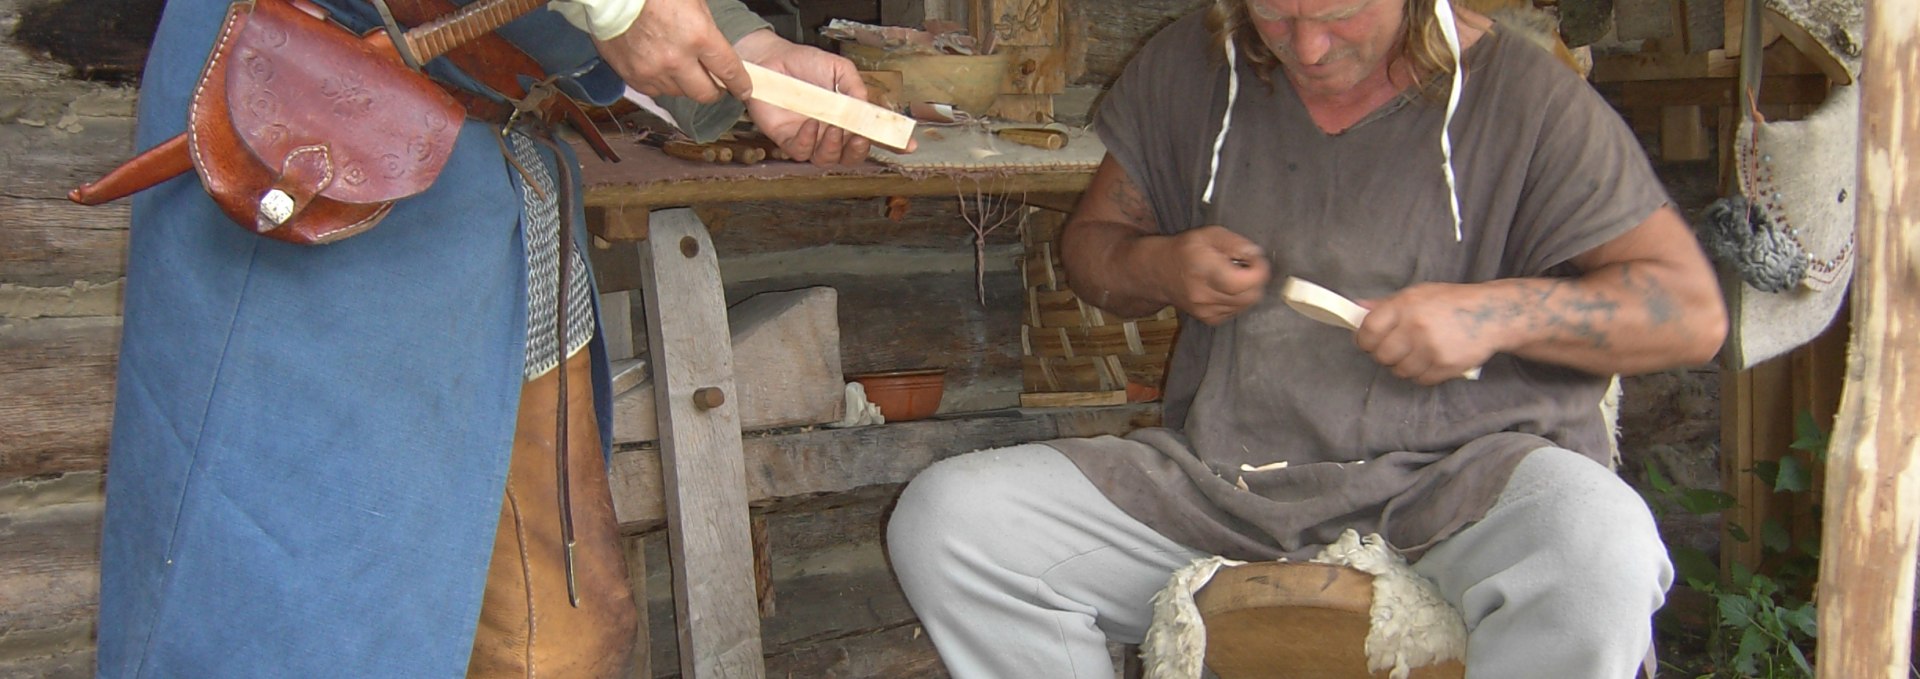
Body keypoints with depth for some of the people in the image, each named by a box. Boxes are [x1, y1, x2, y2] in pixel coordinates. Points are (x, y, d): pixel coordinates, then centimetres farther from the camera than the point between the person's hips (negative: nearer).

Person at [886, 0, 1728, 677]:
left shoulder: (1526, 95, -4)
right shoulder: (1186, 68, 6)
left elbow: (1691, 312, -3)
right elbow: (1090, 239, 18)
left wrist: (1498, 311, -19)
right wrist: (1157, 269, -6)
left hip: (1453, 477, -3)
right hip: (1220, 482, 4)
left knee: (1600, 553, -38)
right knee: (942, 519, -15)